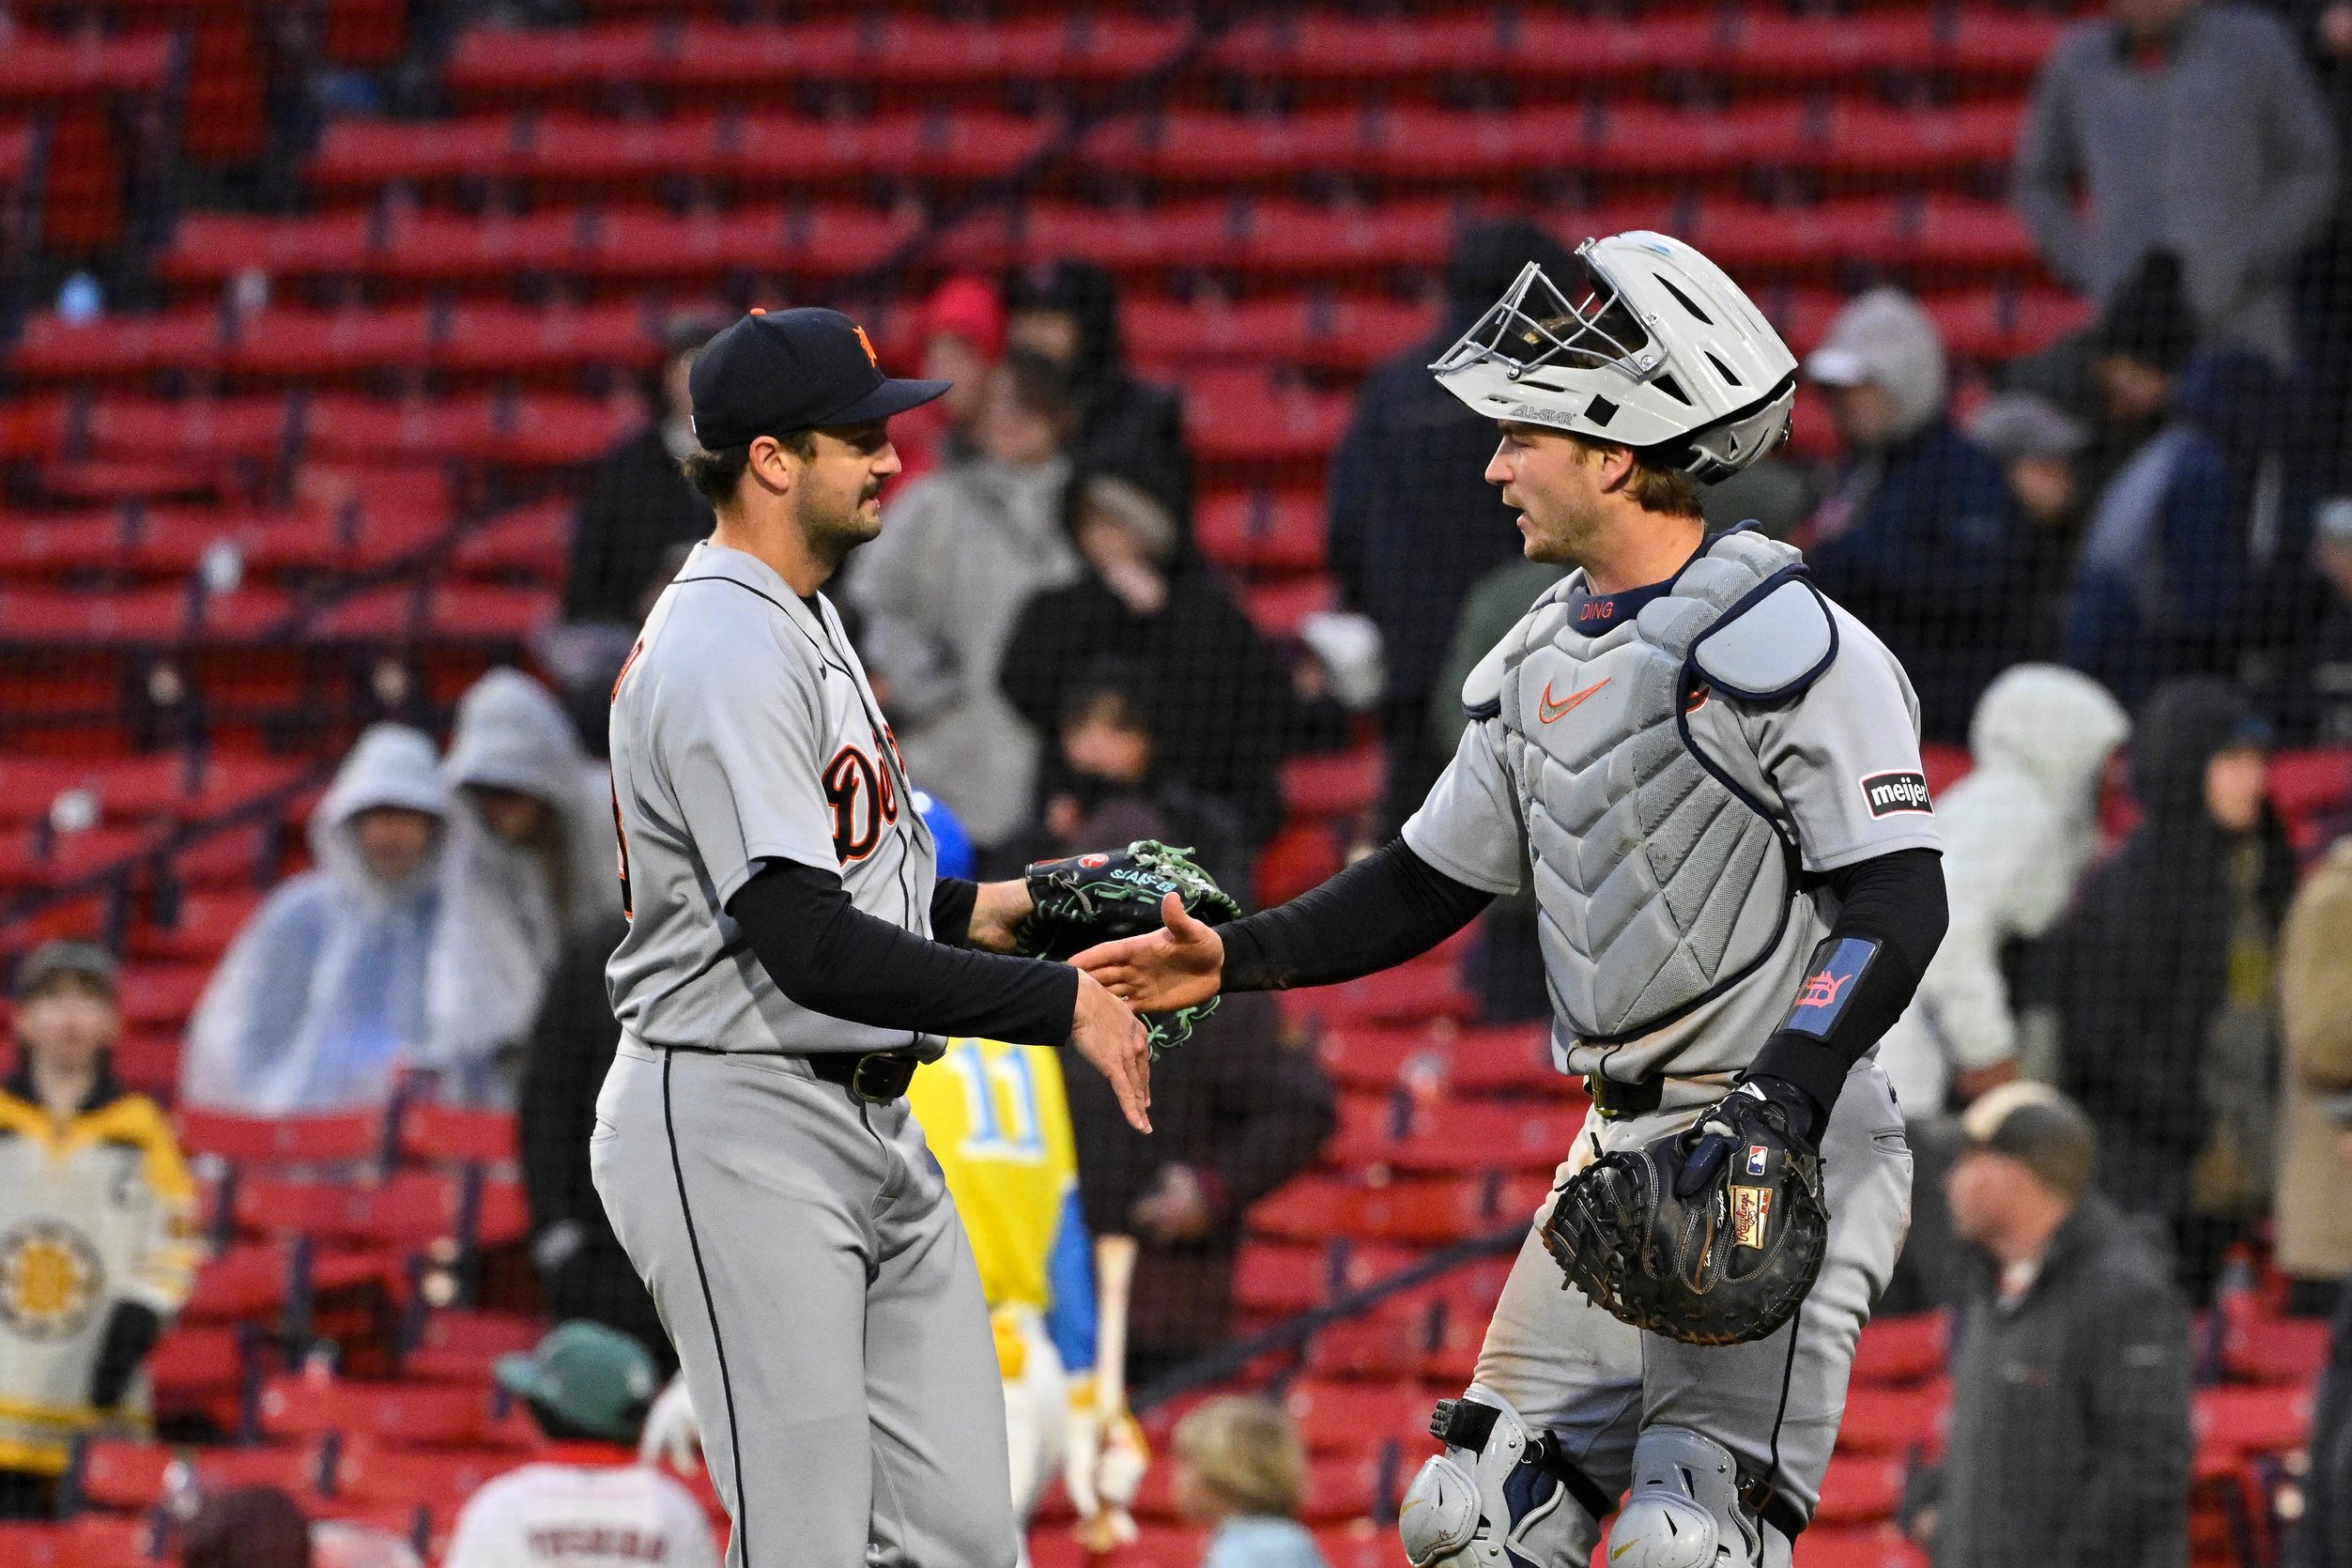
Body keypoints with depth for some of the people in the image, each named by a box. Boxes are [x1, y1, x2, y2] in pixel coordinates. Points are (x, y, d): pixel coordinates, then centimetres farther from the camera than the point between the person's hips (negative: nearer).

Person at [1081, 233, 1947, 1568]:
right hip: (1627, 1149, 8)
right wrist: (1233, 956, 10)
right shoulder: (1543, 662, 14)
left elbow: (1897, 907, -17)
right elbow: (1431, 884, 22)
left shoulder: (1783, 643, -13)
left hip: (1787, 1154, -8)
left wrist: (1774, 1109, -27)